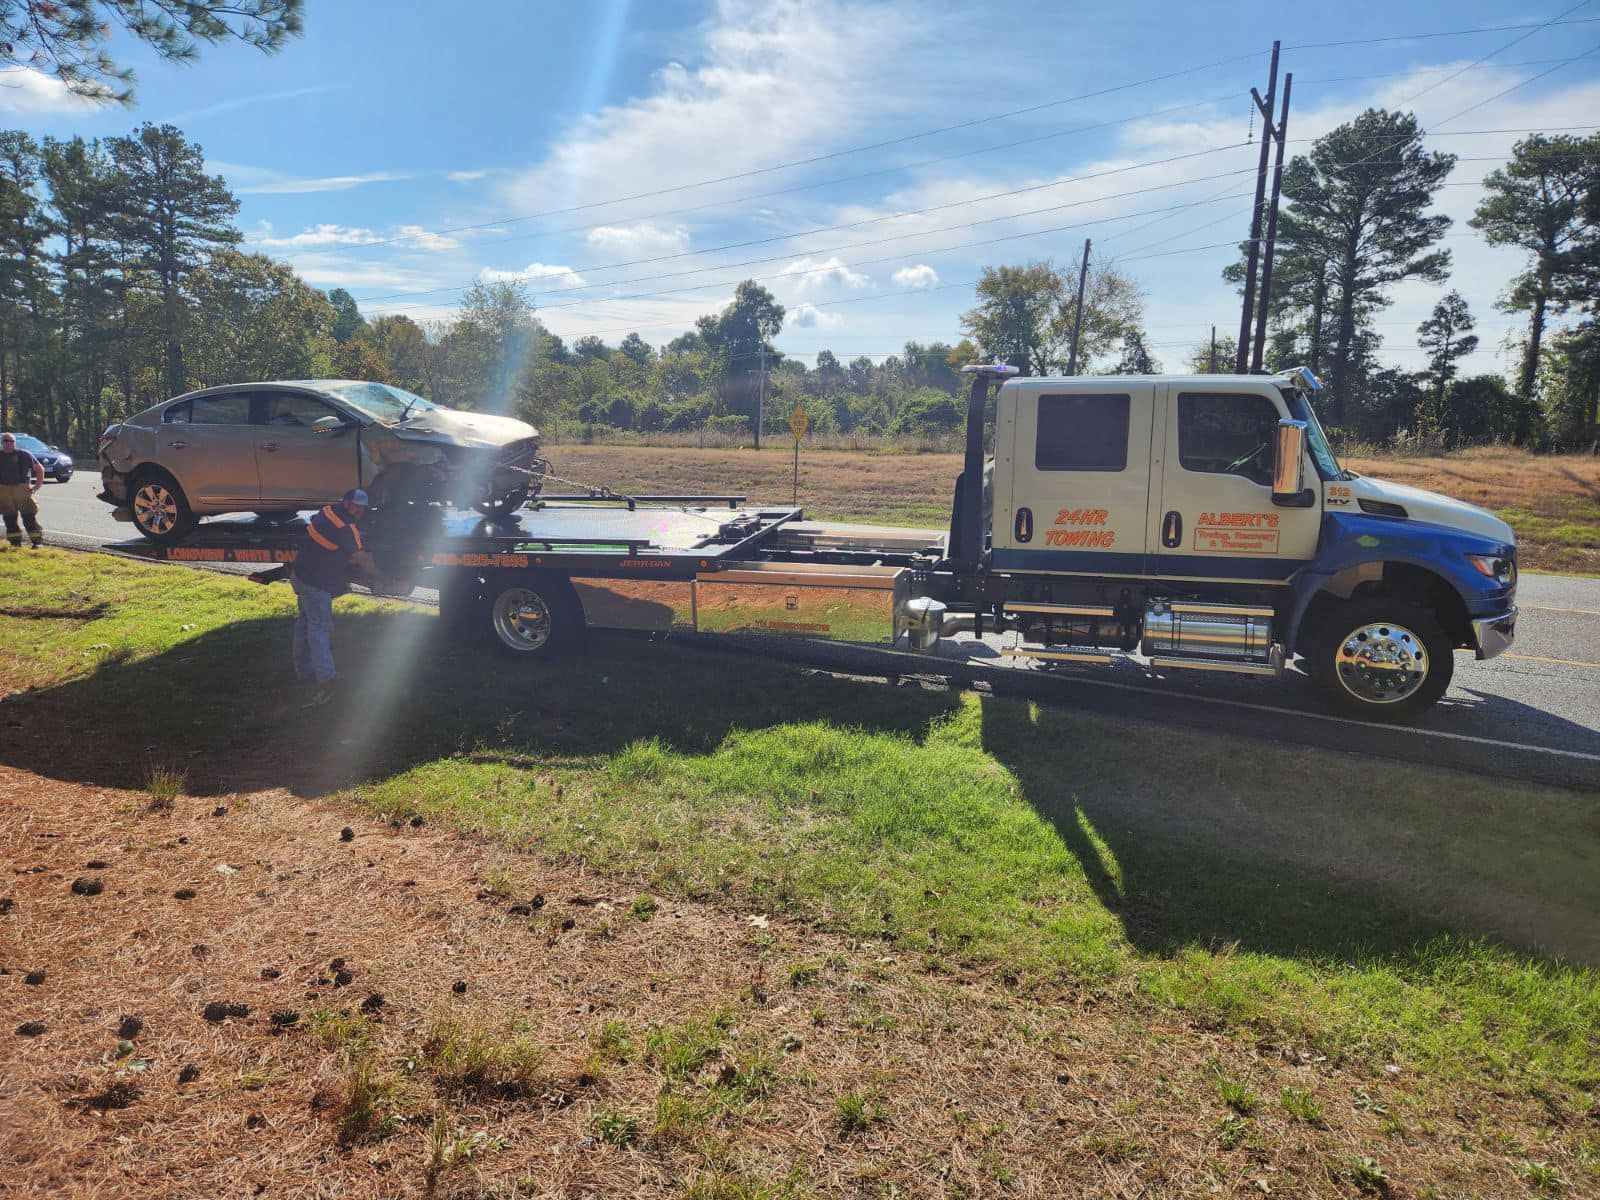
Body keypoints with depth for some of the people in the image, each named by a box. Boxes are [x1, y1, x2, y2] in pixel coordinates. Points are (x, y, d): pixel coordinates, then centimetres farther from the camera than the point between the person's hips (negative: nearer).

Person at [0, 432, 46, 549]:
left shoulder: (24, 455, 4)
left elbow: (39, 469, 10)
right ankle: (15, 542, 11)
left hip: (22, 489, -3)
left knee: (29, 517, -6)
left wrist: (38, 485, 2)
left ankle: (37, 541, -4)